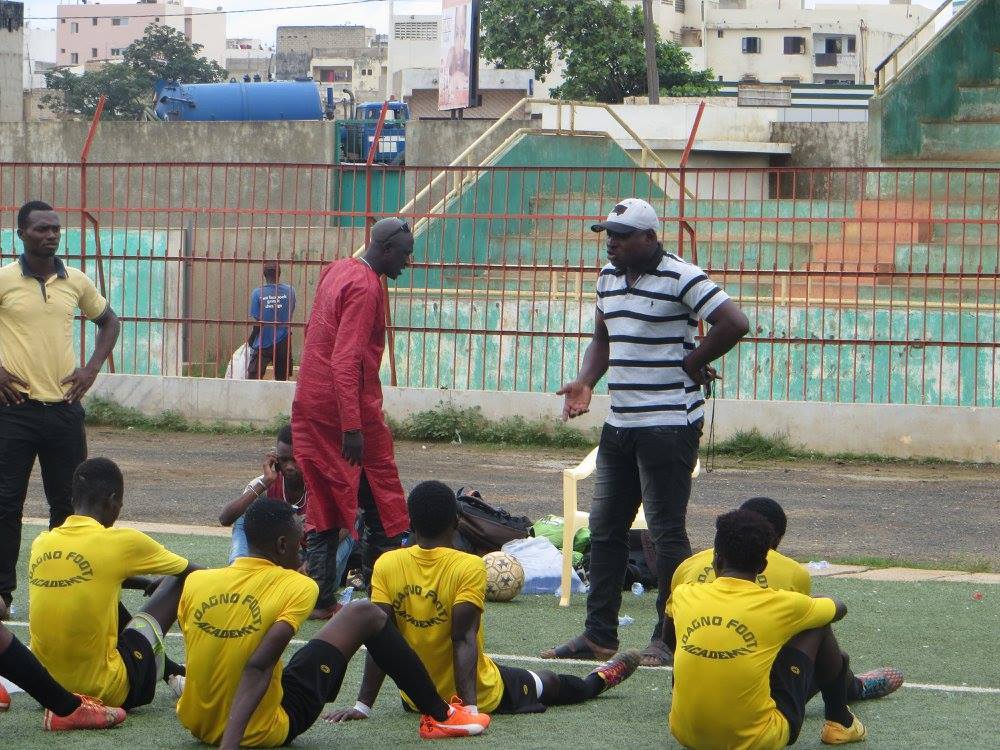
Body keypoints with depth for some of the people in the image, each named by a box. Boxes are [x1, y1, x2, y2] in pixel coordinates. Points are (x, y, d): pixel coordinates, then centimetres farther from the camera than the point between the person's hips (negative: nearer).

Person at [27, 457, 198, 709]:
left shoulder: (41, 543, 3)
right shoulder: (120, 542, -12)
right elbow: (189, 572, 6)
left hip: (48, 688, 5)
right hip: (106, 692, -5)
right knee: (177, 584, 11)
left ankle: (172, 673, 41)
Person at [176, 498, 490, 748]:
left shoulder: (195, 582, -1)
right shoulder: (296, 587, -14)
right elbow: (258, 666, -27)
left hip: (195, 725, 5)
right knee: (365, 615, 8)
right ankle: (439, 716, 21)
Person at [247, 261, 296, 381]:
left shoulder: (257, 293, -10)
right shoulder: (289, 291, -3)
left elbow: (257, 323, -10)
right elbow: (290, 315, 9)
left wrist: (250, 341, 5)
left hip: (263, 344, -2)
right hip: (283, 344, 2)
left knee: (253, 380, 3)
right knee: (282, 380, 10)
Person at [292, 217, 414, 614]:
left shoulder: (336, 271, 12)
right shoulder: (365, 288, -17)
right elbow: (347, 361, -24)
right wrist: (352, 427, -26)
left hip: (310, 405, 8)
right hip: (349, 409, -8)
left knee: (324, 501, 9)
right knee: (381, 502, 3)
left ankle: (320, 597, 6)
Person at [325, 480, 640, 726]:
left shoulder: (386, 566, -11)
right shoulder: (469, 567, -20)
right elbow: (463, 638, -27)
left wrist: (363, 706, -15)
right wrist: (470, 707, -31)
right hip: (481, 696, -2)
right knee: (548, 682, 29)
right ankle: (596, 682, 56)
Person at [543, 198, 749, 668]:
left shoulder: (681, 279, -13)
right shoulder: (608, 279, 12)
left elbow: (735, 323, -19)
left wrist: (692, 363, -10)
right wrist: (586, 382, 4)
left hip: (669, 427, -8)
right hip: (620, 425, 8)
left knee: (666, 531, -3)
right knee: (604, 529, 10)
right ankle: (599, 634, 18)